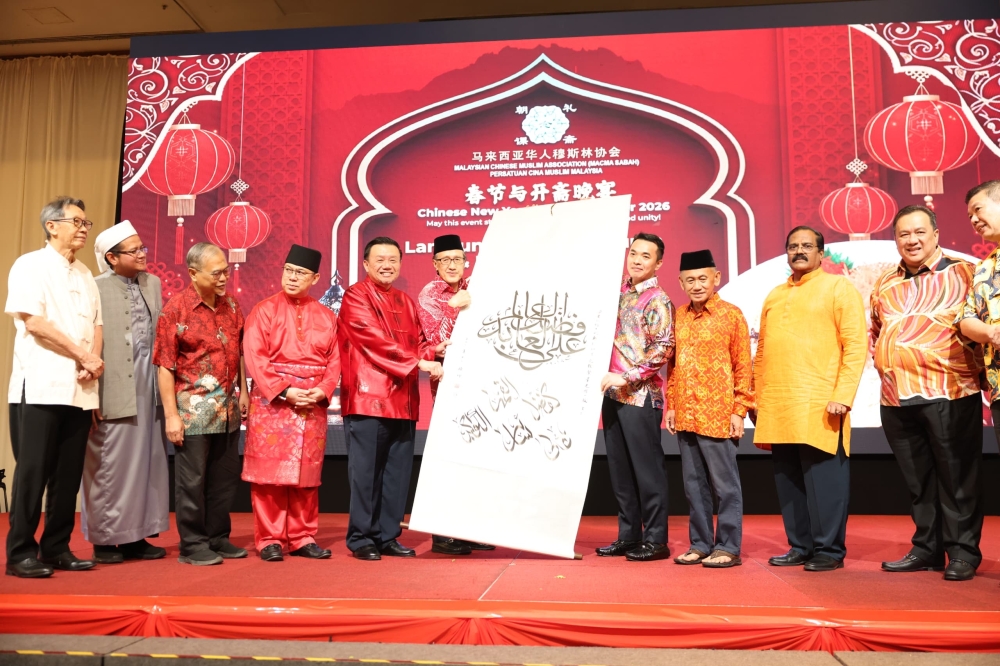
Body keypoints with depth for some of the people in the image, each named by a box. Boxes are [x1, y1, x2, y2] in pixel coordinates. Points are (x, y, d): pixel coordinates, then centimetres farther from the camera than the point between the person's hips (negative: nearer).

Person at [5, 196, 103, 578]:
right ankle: (20, 553, 7)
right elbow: (34, 323, -13)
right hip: (41, 386, -6)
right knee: (33, 471, -2)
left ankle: (56, 548, 16)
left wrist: (93, 361, -6)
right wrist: (84, 357, -12)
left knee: (69, 473, 7)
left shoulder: (85, 275, 17)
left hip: (79, 388, 6)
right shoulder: (30, 265, -3)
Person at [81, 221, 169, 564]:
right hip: (115, 391, -6)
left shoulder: (153, 283, 10)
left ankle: (136, 536, 20)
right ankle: (104, 539, 17)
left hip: (149, 388, 6)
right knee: (110, 465, 4)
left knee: (146, 462, 9)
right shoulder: (95, 289, -8)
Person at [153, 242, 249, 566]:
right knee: (192, 480, 4)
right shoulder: (176, 309, -9)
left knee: (225, 478, 13)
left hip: (228, 410, 6)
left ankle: (218, 538, 26)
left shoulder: (231, 305, 7)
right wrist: (171, 415, -14)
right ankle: (192, 545, 16)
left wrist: (243, 392, 11)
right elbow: (165, 366, -11)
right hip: (193, 410, -6)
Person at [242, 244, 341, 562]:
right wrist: (285, 391, -14)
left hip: (313, 407, 3)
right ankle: (269, 540, 11)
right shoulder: (264, 311, 1)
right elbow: (255, 358, -6)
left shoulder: (326, 317, 10)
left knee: (307, 475, 8)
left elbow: (334, 361, 7)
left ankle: (303, 538, 18)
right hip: (271, 404, -3)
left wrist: (321, 391, -10)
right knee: (269, 475, 0)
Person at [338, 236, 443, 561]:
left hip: (403, 400, 6)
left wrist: (432, 352, -8)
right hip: (368, 397, -6)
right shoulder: (355, 296, -2)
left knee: (397, 473, 9)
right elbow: (375, 339, -13)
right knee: (366, 472, -1)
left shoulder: (406, 302, 19)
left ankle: (388, 537, 19)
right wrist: (419, 362, -16)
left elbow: (418, 342, 15)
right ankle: (361, 538, 10)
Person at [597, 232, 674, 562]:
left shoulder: (658, 300, -5)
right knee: (620, 469, 11)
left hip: (641, 396, -7)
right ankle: (628, 536, 21)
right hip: (612, 394, 7)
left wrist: (628, 376, -19)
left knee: (647, 467, 0)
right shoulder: (619, 294, 15)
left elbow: (664, 348, -14)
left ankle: (655, 539, 9)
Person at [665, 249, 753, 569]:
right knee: (693, 484, 12)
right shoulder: (678, 316, 11)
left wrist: (740, 411, -7)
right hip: (685, 416, 5)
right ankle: (700, 544, 23)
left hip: (717, 416, -5)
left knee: (725, 484, 3)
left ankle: (728, 547, 14)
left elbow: (743, 366, -4)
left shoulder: (731, 315, -3)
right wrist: (671, 405, 10)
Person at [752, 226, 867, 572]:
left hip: (820, 405, -5)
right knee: (788, 480, 9)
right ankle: (800, 546, 20)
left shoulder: (839, 287, 2)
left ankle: (829, 549, 11)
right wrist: (758, 398, 12)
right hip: (776, 407, 6)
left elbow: (856, 345, -6)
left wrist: (843, 395, -14)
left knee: (823, 479, -1)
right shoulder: (774, 295, 18)